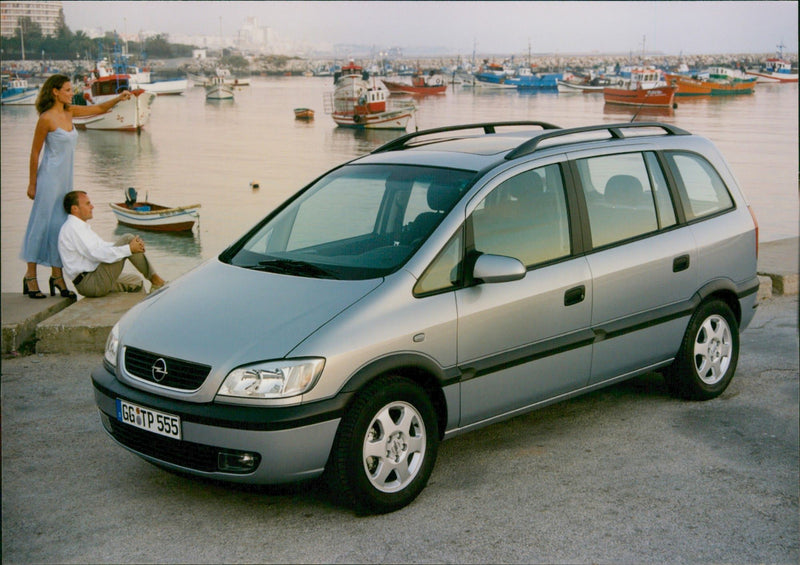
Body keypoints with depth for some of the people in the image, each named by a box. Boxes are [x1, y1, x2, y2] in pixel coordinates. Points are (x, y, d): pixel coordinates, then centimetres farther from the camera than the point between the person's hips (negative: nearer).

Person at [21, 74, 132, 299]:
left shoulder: (69, 112, 7)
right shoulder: (46, 118, -14)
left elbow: (98, 109, 15)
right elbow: (34, 152, -9)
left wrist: (118, 99, -3)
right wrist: (32, 183, -7)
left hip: (65, 178, 8)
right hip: (50, 177, -8)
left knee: (60, 225, 10)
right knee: (41, 223, -2)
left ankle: (57, 276, 16)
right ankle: (30, 276, 6)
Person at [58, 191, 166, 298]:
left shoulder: (80, 226, 19)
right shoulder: (72, 228, -13)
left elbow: (102, 246, 19)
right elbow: (96, 253, -22)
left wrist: (133, 245, 3)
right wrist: (129, 249, -18)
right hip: (91, 284, -11)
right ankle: (155, 280, -7)